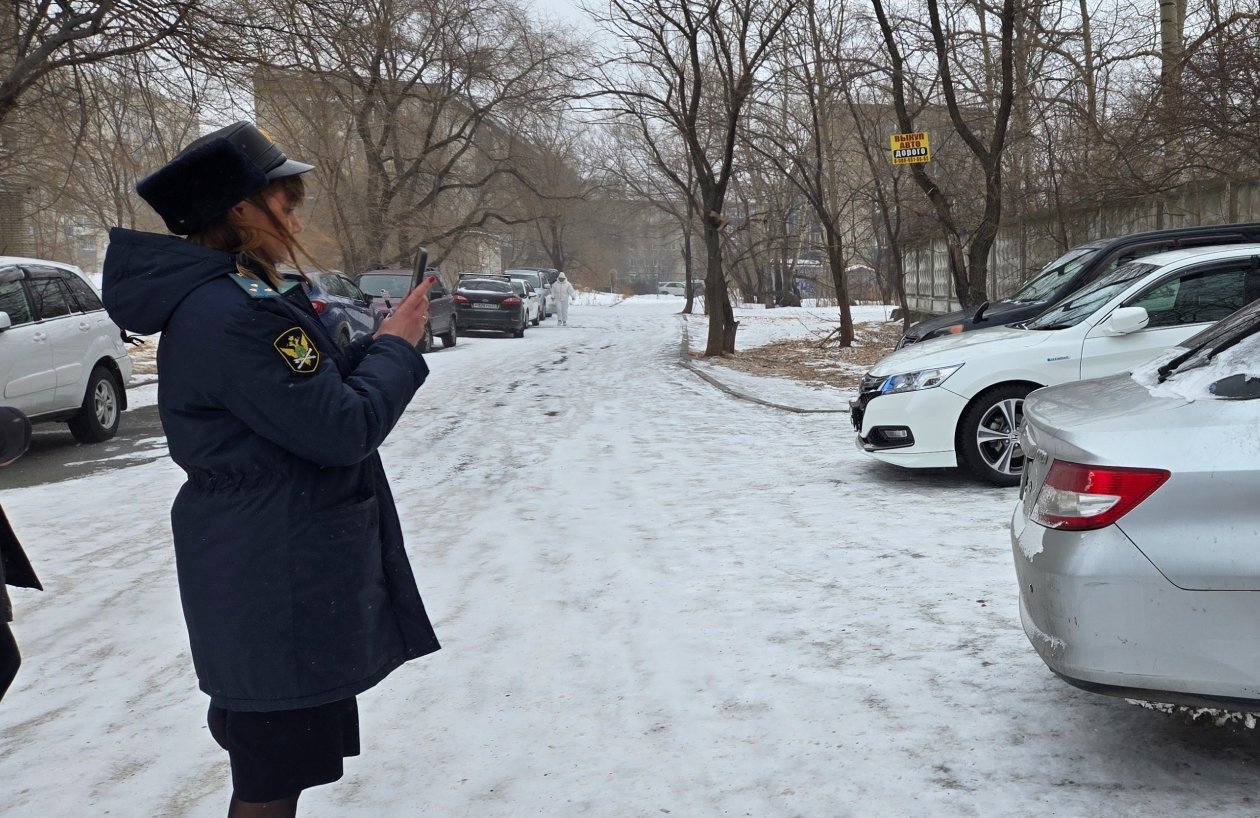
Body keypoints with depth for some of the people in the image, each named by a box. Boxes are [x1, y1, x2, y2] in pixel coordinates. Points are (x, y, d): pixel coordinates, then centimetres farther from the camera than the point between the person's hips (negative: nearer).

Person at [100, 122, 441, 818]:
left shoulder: (218, 297, 10)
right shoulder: (234, 311, -24)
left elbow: (316, 388, 16)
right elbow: (343, 429, -24)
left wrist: (383, 342, 5)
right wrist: (395, 346, -9)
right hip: (279, 584, -11)